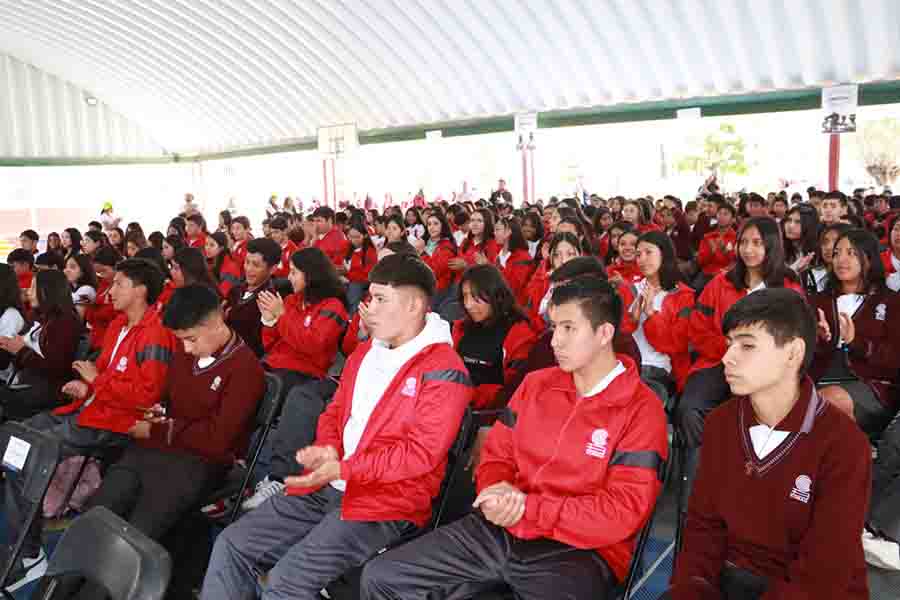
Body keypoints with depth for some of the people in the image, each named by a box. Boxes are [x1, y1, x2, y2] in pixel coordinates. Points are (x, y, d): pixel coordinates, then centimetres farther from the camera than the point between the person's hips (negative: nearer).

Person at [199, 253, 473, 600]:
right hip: (327, 489, 8)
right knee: (231, 545, 0)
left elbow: (421, 453, -18)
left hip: (386, 503, -8)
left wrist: (344, 469, -22)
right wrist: (325, 449, -2)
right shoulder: (364, 353, 14)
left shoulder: (443, 371, -13)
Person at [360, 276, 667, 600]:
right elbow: (496, 455, 16)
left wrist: (526, 508, -16)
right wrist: (498, 493, -8)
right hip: (500, 530, 6)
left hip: (582, 550, -5)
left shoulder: (641, 410, -7)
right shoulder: (535, 384, 12)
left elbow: (622, 513, -13)